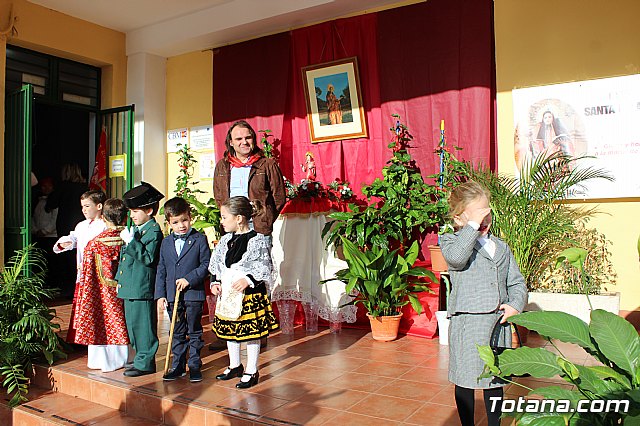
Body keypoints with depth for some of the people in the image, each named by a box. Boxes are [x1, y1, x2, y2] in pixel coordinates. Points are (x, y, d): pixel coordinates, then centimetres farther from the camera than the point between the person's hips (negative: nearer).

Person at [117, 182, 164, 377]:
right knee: (132, 324, 17)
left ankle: (145, 363, 7)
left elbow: (148, 258, -21)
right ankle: (141, 359, 29)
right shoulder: (136, 229, 17)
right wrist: (120, 279, 22)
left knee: (142, 324, -3)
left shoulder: (154, 231, -13)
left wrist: (131, 241, -23)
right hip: (130, 287, 10)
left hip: (142, 288, -10)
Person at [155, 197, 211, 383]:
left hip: (194, 294, -4)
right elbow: (161, 271, 10)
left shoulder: (199, 239, -4)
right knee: (177, 333, 14)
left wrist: (189, 278, -17)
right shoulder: (166, 243, 8)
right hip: (172, 296, 4)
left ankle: (195, 366, 19)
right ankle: (178, 366, 26)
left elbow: (206, 264, -6)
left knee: (195, 332, 7)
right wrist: (160, 295, 4)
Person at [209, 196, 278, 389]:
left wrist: (248, 280, -24)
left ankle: (251, 371, 19)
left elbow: (265, 268, -13)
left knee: (251, 332, 4)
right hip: (227, 293, 7)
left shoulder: (258, 241, -13)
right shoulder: (225, 240, 6)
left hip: (250, 294, -7)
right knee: (229, 330, 17)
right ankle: (235, 366, 36)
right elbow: (216, 265, 14)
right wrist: (215, 282, 1)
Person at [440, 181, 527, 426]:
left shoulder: (501, 247, 14)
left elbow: (517, 282, 16)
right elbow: (457, 256, -28)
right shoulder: (451, 241, -3)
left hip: (498, 323, 5)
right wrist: (473, 225, -21)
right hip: (467, 324, -5)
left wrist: (516, 305, -3)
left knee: (495, 380, 17)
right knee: (466, 381, 8)